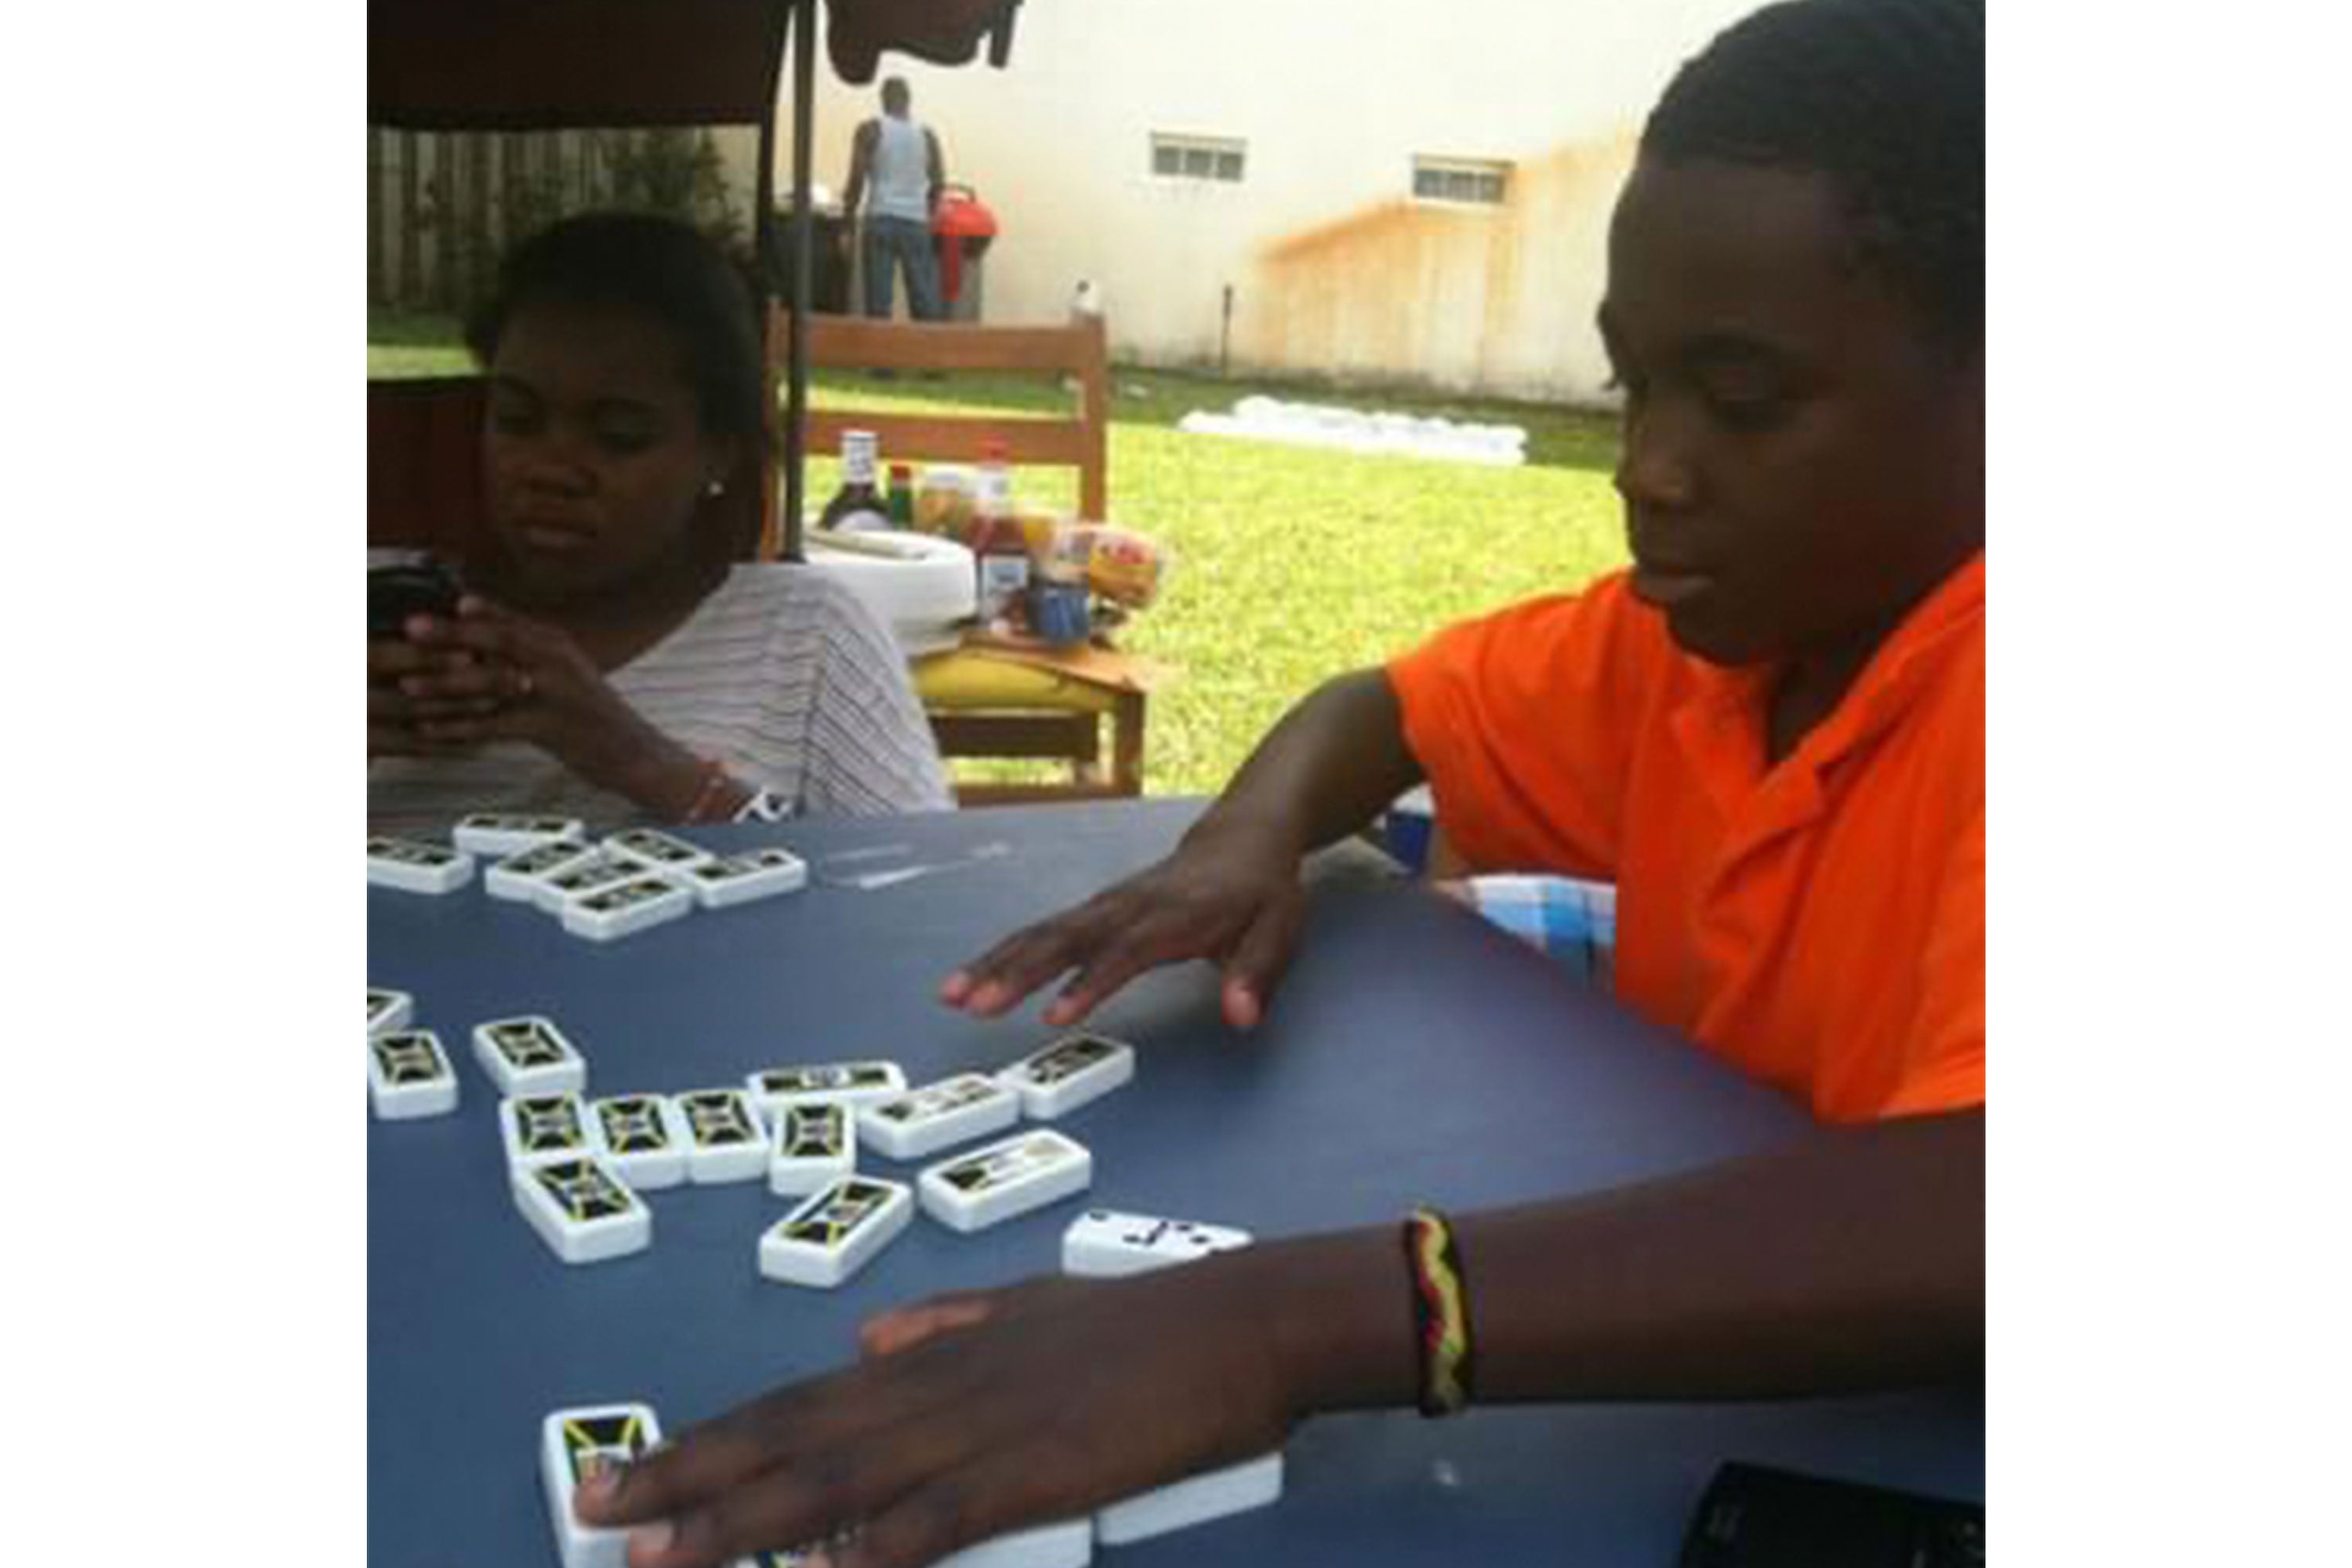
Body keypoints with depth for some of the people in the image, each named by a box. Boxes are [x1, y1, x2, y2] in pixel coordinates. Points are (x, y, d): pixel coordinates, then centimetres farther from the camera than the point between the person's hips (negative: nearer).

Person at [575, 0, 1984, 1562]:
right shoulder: (1699, 624, 0)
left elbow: (1972, 1216, -41)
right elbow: (1385, 708, 13)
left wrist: (1302, 1322, -47)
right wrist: (1246, 846, -9)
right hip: (1680, 1415, 6)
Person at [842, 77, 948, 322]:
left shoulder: (871, 130, 1)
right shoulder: (927, 134, 8)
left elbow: (857, 179, -4)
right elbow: (938, 183, 8)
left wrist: (848, 219, 4)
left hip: (881, 219, -2)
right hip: (917, 222, 2)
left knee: (878, 302, -3)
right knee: (926, 303, 2)